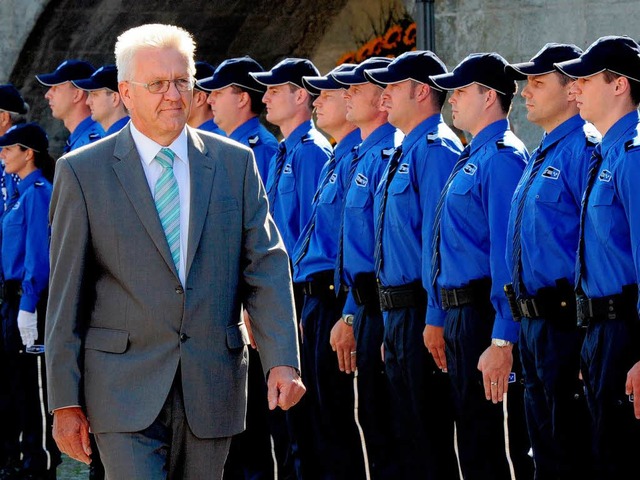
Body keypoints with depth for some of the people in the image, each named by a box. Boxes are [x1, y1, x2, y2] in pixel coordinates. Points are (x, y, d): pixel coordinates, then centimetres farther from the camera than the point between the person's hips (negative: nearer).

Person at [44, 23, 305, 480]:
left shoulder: (235, 163, 7)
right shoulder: (83, 172, 1)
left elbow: (266, 266, 4)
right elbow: (66, 294, 0)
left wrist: (282, 360, -9)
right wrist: (66, 400, -3)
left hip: (212, 387, 3)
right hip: (125, 388, -3)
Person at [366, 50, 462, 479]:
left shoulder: (436, 149, -14)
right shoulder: (404, 152, 17)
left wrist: (433, 318, -22)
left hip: (421, 310, -10)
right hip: (396, 310, 10)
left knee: (431, 435, -6)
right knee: (408, 430, 15)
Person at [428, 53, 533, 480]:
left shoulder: (503, 156, -15)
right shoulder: (471, 158, 16)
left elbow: (509, 253, -21)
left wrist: (502, 341, -26)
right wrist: (438, 317, 22)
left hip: (484, 314, -10)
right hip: (459, 315, 10)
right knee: (470, 439, 15)